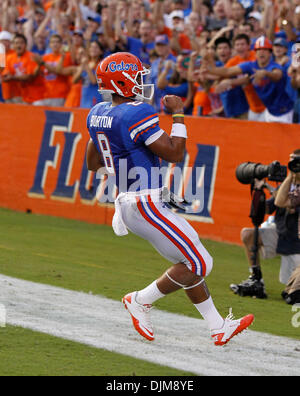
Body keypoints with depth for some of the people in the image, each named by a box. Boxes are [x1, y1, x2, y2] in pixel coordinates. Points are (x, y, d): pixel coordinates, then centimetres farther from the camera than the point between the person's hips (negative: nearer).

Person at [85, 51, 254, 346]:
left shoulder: (98, 115, 7)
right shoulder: (136, 114, -21)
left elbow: (93, 164, 17)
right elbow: (174, 154, -18)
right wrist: (178, 115, -9)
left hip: (128, 203, 10)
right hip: (146, 208, -10)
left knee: (189, 262, 16)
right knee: (198, 264, -3)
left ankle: (218, 327, 19)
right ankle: (141, 301, 8)